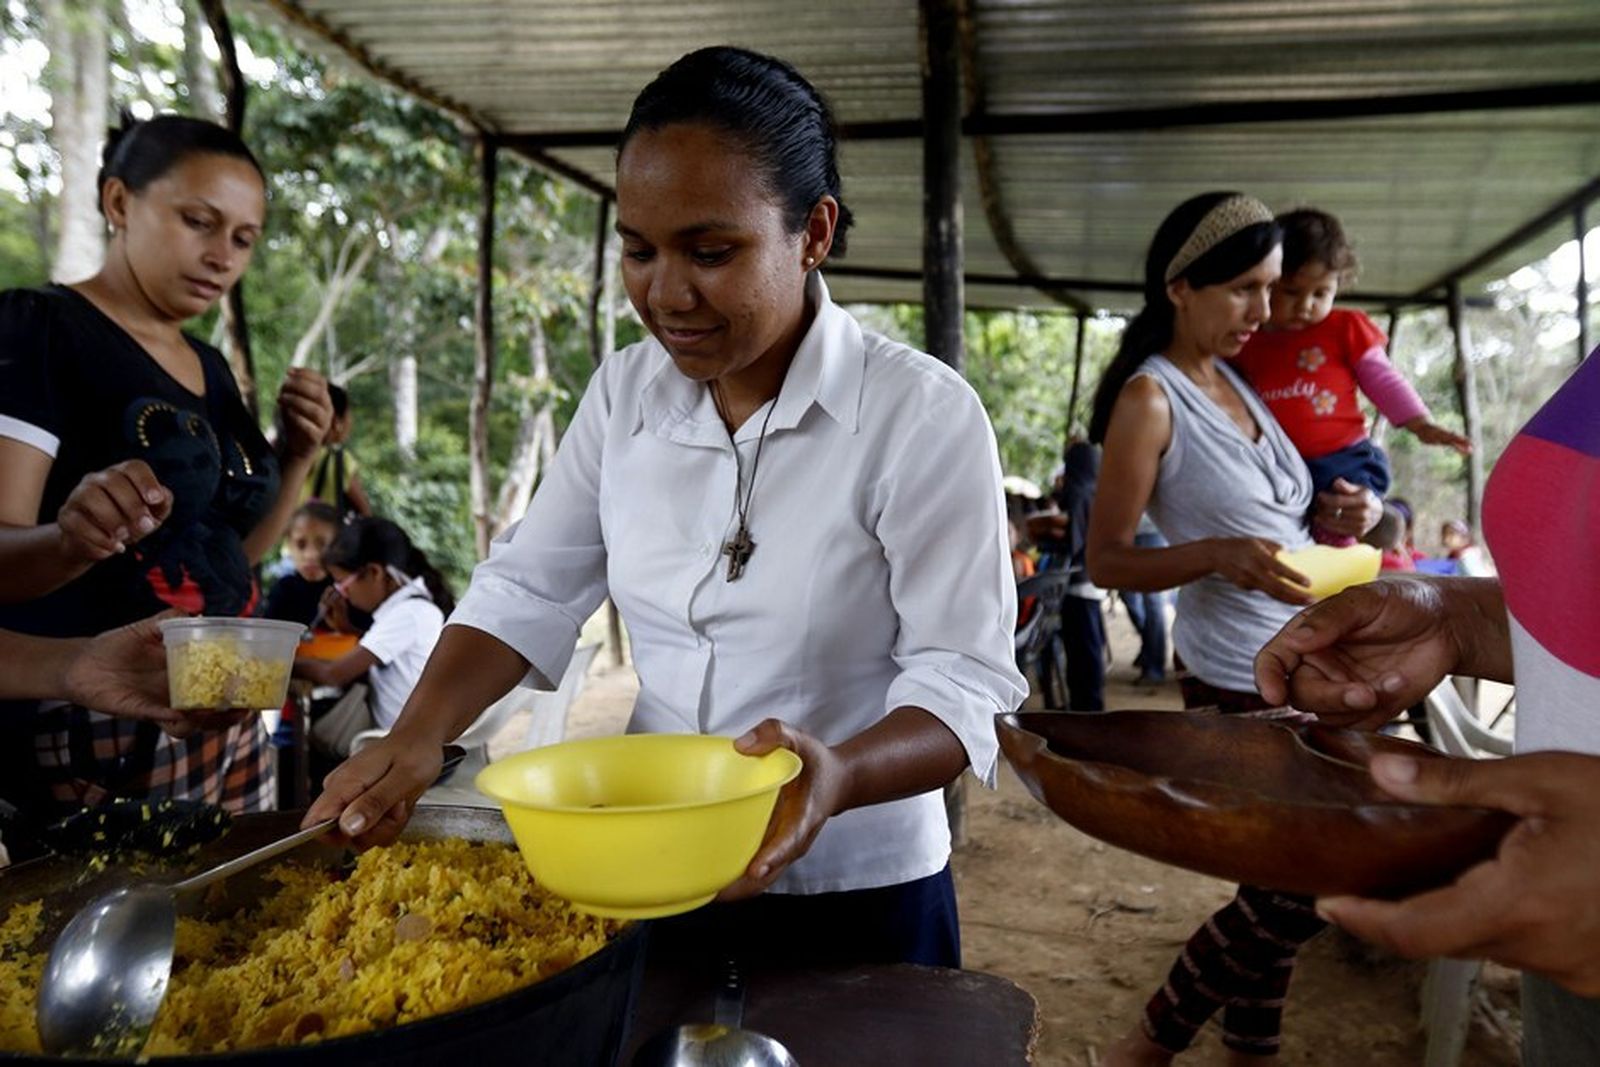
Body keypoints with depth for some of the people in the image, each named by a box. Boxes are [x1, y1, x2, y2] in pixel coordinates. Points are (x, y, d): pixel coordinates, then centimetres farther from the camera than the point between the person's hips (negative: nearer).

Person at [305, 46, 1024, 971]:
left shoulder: (924, 415, -17)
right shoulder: (624, 393, -2)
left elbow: (964, 682, -18)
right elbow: (528, 591, 0)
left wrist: (840, 778, -37)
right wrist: (419, 736, -16)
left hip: (857, 904, -4)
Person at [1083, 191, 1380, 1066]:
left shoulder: (1235, 379, 9)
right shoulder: (1150, 399, -14)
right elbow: (1106, 561, -15)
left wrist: (1327, 515, 0)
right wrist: (1219, 555, -30)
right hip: (1244, 682, -7)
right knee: (1307, 886, -3)